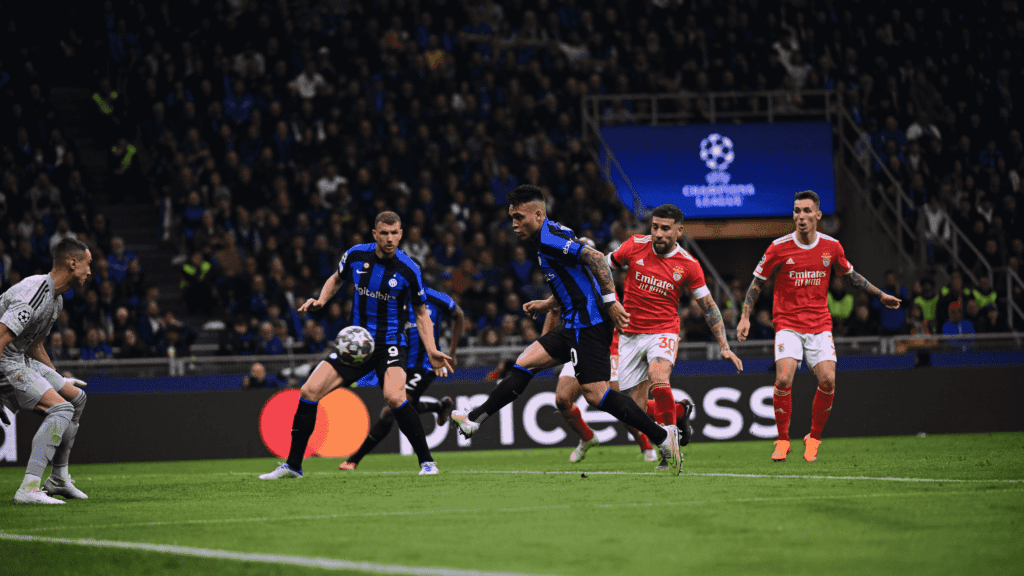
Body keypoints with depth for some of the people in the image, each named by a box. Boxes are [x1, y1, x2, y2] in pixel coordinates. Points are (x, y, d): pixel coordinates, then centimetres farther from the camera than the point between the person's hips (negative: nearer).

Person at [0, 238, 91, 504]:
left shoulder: (56, 299, 12)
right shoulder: (34, 293, -23)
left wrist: (58, 379, 29)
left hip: (22, 359, 11)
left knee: (76, 398, 18)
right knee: (61, 409, -21)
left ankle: (58, 479, 26)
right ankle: (29, 489, -28)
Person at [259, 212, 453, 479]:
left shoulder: (408, 269, -10)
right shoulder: (356, 255, -2)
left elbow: (421, 313, 2)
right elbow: (336, 279, 20)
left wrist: (431, 352, -9)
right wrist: (321, 300, 0)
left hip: (390, 342, -4)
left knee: (393, 396, -31)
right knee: (309, 391, -7)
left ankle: (427, 462, -16)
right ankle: (293, 465, 6)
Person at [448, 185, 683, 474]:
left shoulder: (549, 237, -13)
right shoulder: (545, 240, 18)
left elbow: (596, 258, -23)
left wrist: (610, 301, -24)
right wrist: (547, 305, 27)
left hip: (588, 324, -10)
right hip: (575, 324, 10)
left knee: (595, 394, -13)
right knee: (524, 363, 10)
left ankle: (663, 437, -11)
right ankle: (475, 418, 12)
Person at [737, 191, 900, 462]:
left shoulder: (831, 246, 1)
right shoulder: (779, 247, -6)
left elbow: (850, 275, 20)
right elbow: (758, 282, 3)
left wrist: (880, 295, 22)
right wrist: (745, 317, -5)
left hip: (820, 325, 2)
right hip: (788, 324, -2)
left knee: (828, 380, -14)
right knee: (784, 379, -20)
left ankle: (813, 439, 7)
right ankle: (783, 440, -2)